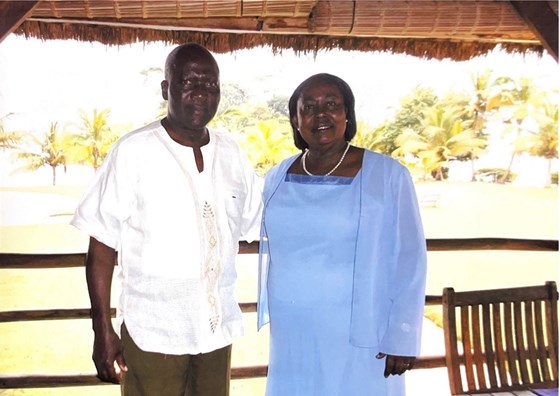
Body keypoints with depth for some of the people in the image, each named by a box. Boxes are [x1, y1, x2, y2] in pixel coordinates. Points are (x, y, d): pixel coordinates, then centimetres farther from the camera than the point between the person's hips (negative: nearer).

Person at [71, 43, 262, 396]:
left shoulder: (231, 154, 2)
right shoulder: (133, 152, -12)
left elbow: (265, 224, 10)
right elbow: (101, 249, -9)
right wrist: (103, 331, -10)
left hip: (218, 331, 4)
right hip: (152, 336, -4)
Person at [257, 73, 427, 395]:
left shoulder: (389, 175, -11)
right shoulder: (277, 178, 3)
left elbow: (409, 260, -8)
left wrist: (402, 338, -9)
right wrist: (270, 317, 16)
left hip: (360, 340, -4)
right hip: (292, 337, 4)